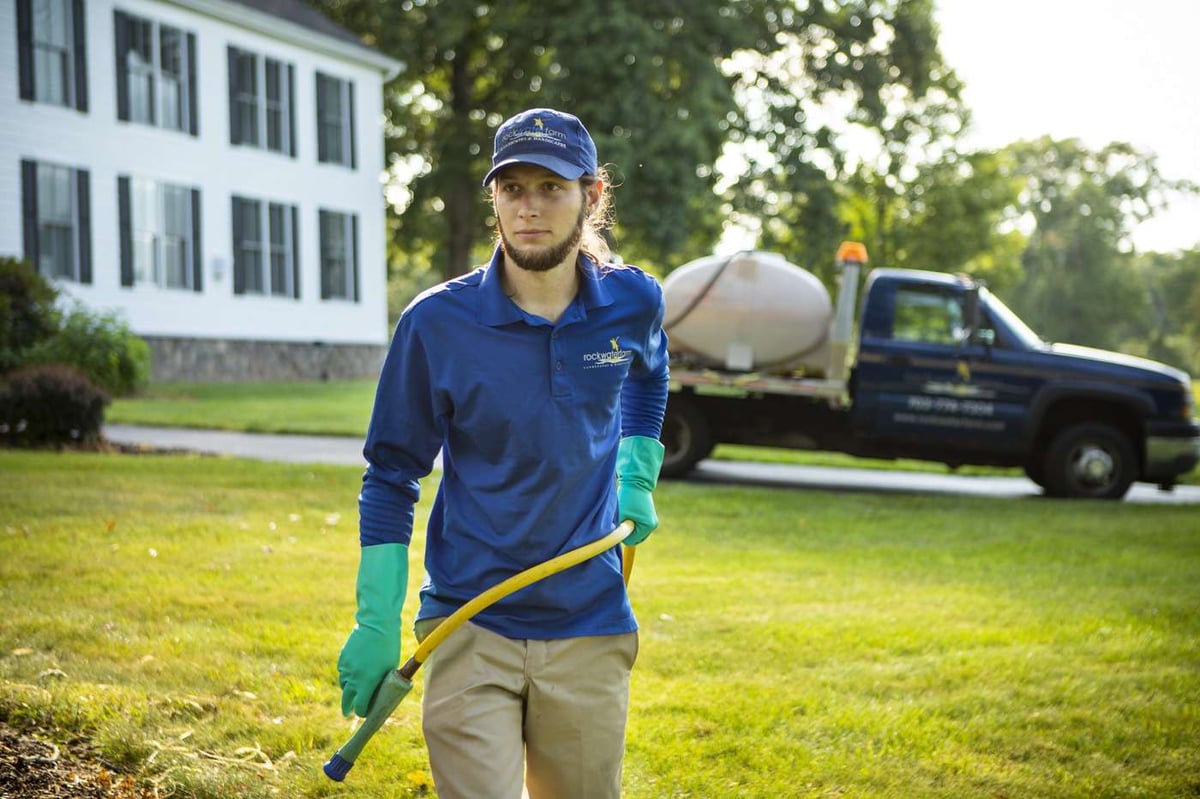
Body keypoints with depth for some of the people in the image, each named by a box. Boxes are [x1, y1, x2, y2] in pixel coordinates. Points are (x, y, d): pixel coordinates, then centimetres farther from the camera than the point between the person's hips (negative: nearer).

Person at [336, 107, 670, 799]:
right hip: (469, 630, -2)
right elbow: (392, 477, -1)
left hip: (591, 629, 3)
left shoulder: (633, 302, -1)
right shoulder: (436, 324, -9)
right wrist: (377, 624, -6)